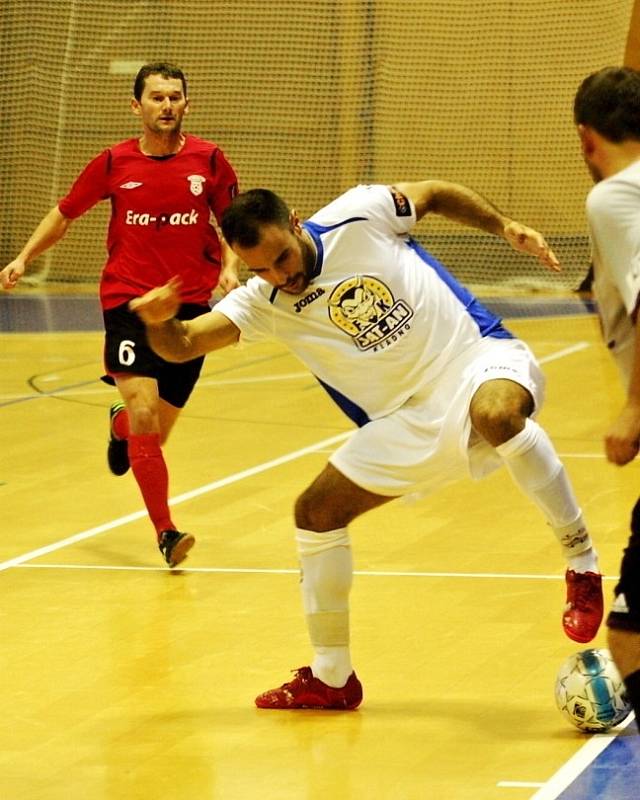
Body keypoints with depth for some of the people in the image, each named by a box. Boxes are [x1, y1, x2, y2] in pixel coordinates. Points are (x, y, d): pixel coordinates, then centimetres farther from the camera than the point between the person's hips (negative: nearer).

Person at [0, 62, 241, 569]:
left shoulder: (209, 160, -1)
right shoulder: (114, 163, -1)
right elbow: (66, 213, 14)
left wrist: (229, 267, -6)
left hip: (189, 307, 1)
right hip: (128, 302, -1)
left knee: (154, 436, 9)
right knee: (144, 416, -19)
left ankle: (120, 424, 48)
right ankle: (166, 533, -9)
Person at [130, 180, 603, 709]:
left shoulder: (359, 216, -10)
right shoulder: (263, 303, -4)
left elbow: (433, 194, 7)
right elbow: (181, 346, -14)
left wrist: (506, 227, 0)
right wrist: (161, 321, -35)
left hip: (477, 359, -5)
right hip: (406, 423, 5)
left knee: (496, 413, -41)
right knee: (317, 511, -1)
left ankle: (582, 562, -24)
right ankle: (331, 678, 14)